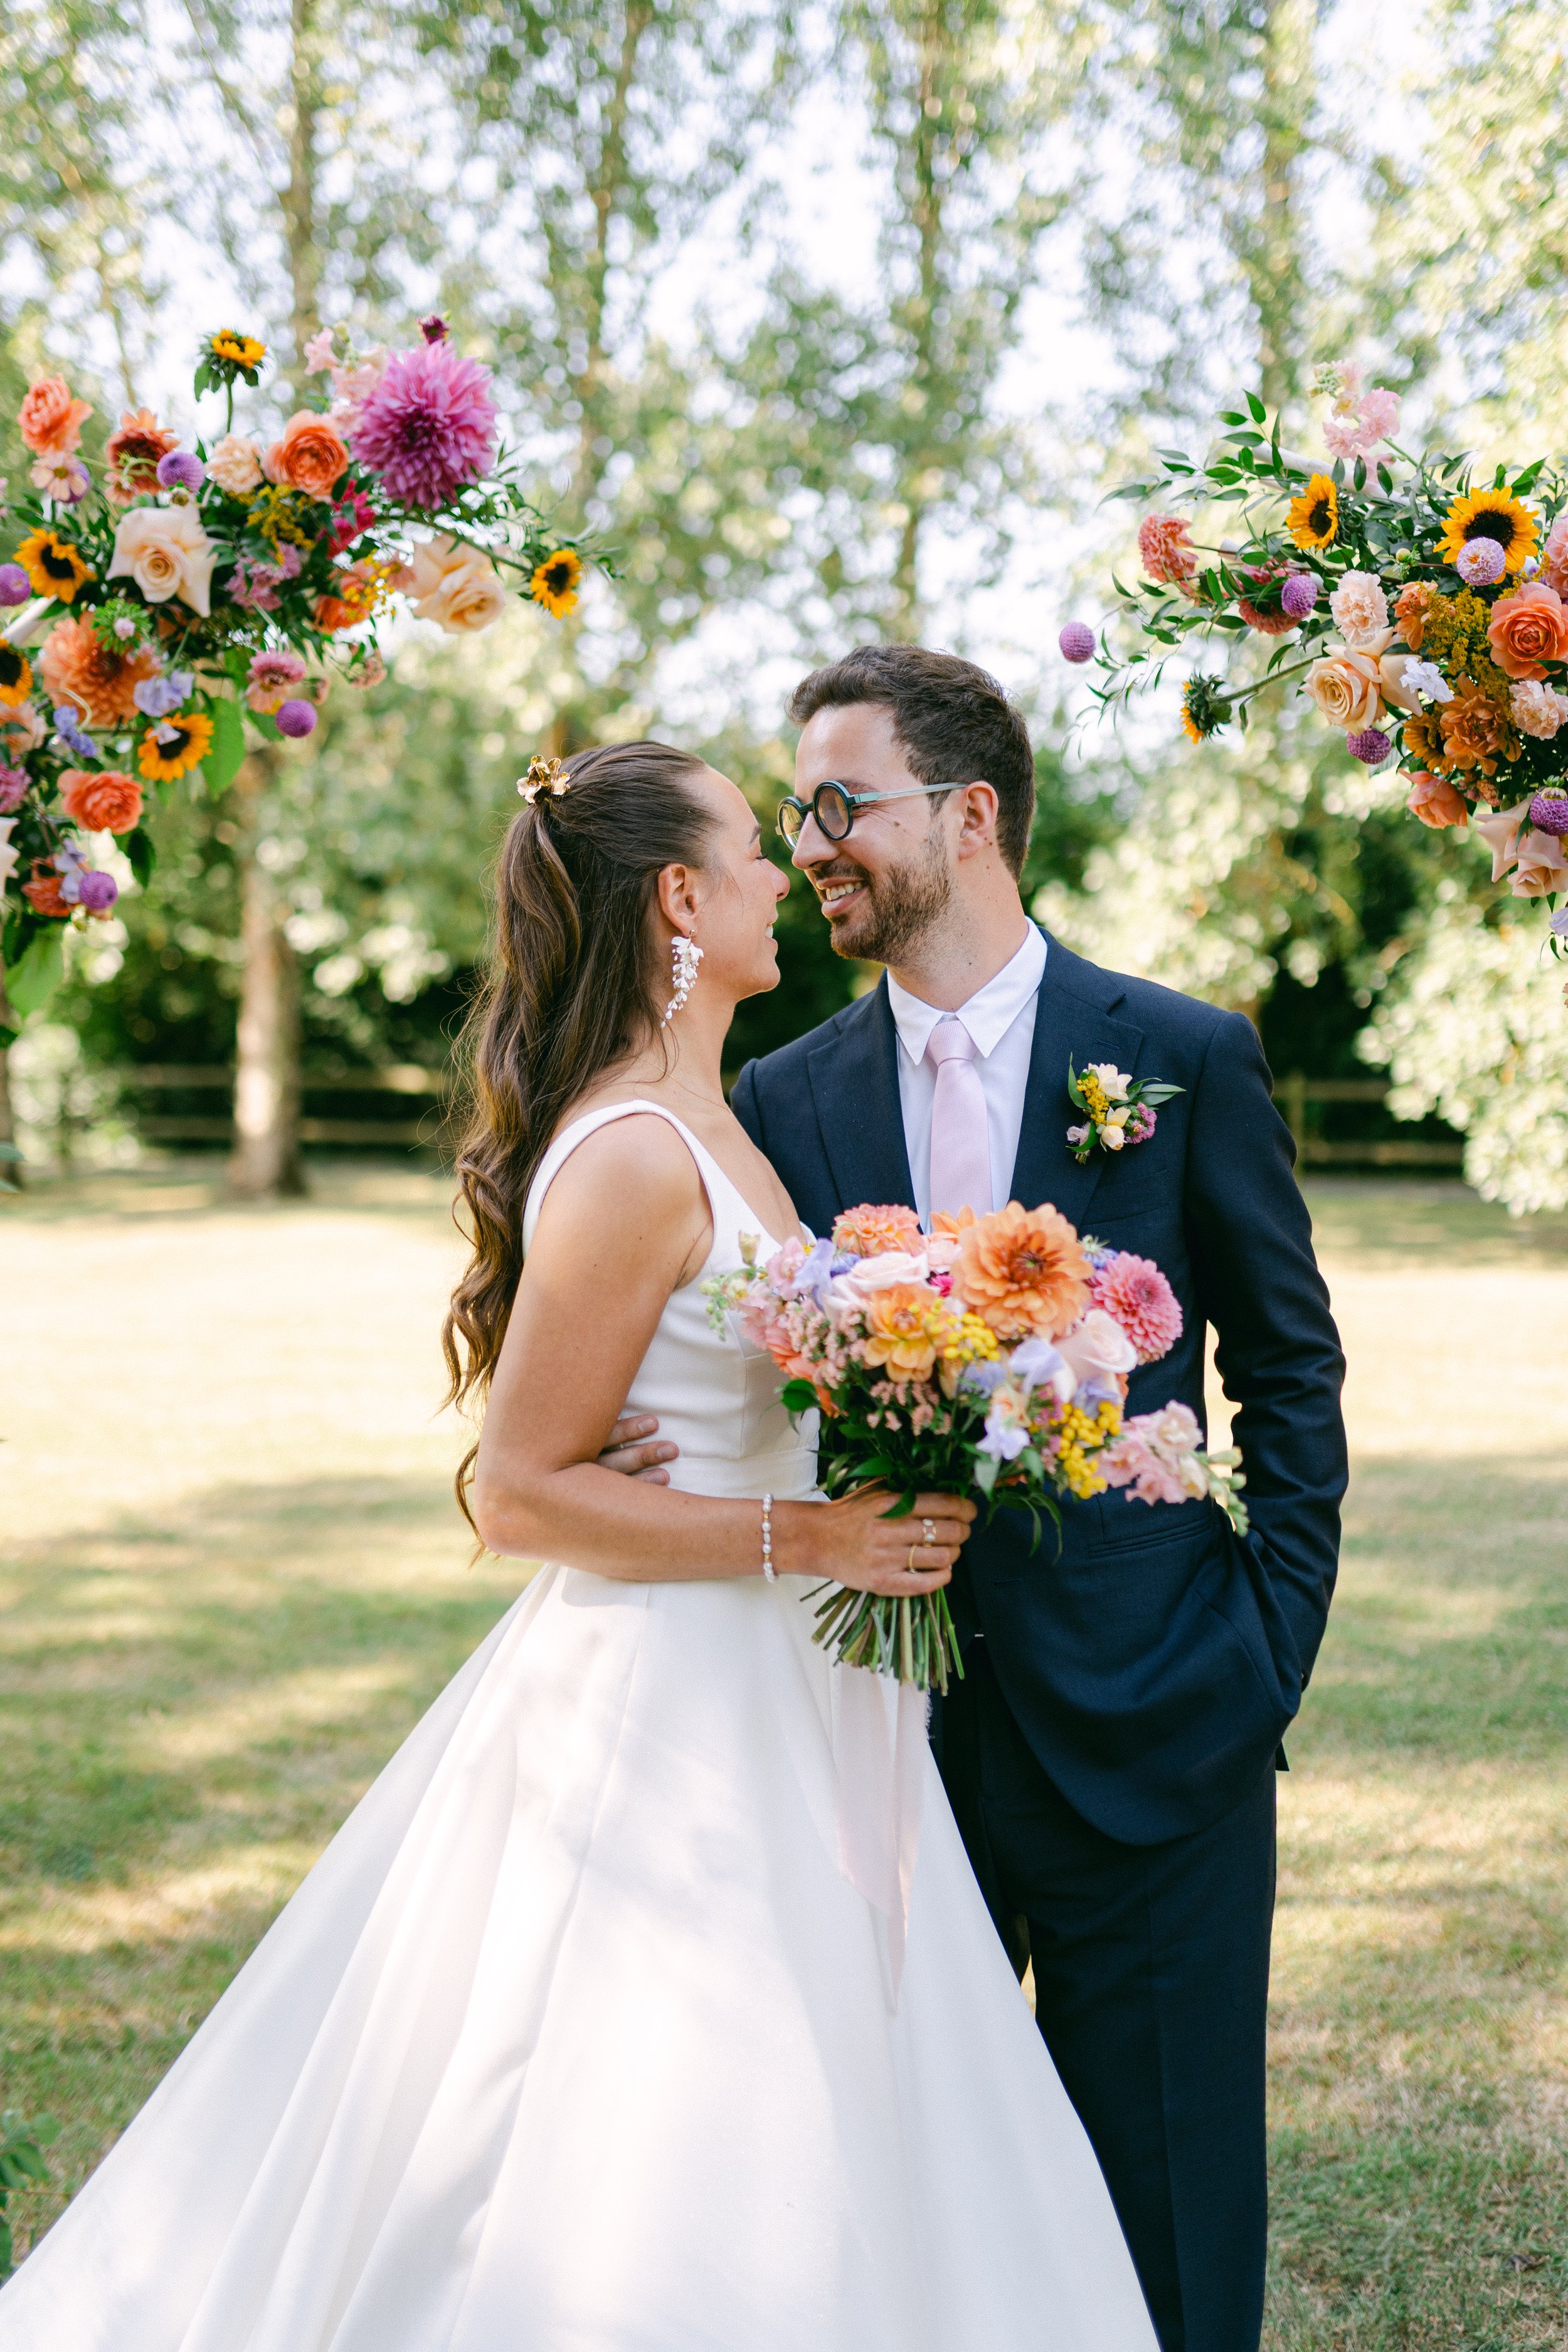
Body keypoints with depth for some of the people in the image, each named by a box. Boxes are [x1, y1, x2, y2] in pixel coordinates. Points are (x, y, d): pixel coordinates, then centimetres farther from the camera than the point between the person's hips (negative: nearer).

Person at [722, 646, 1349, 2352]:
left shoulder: (1185, 1059, -2)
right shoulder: (786, 1098, 5)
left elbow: (1291, 1373, 3)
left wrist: (1271, 1651, -4)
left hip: (1146, 1729, -2)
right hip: (891, 1728, 3)